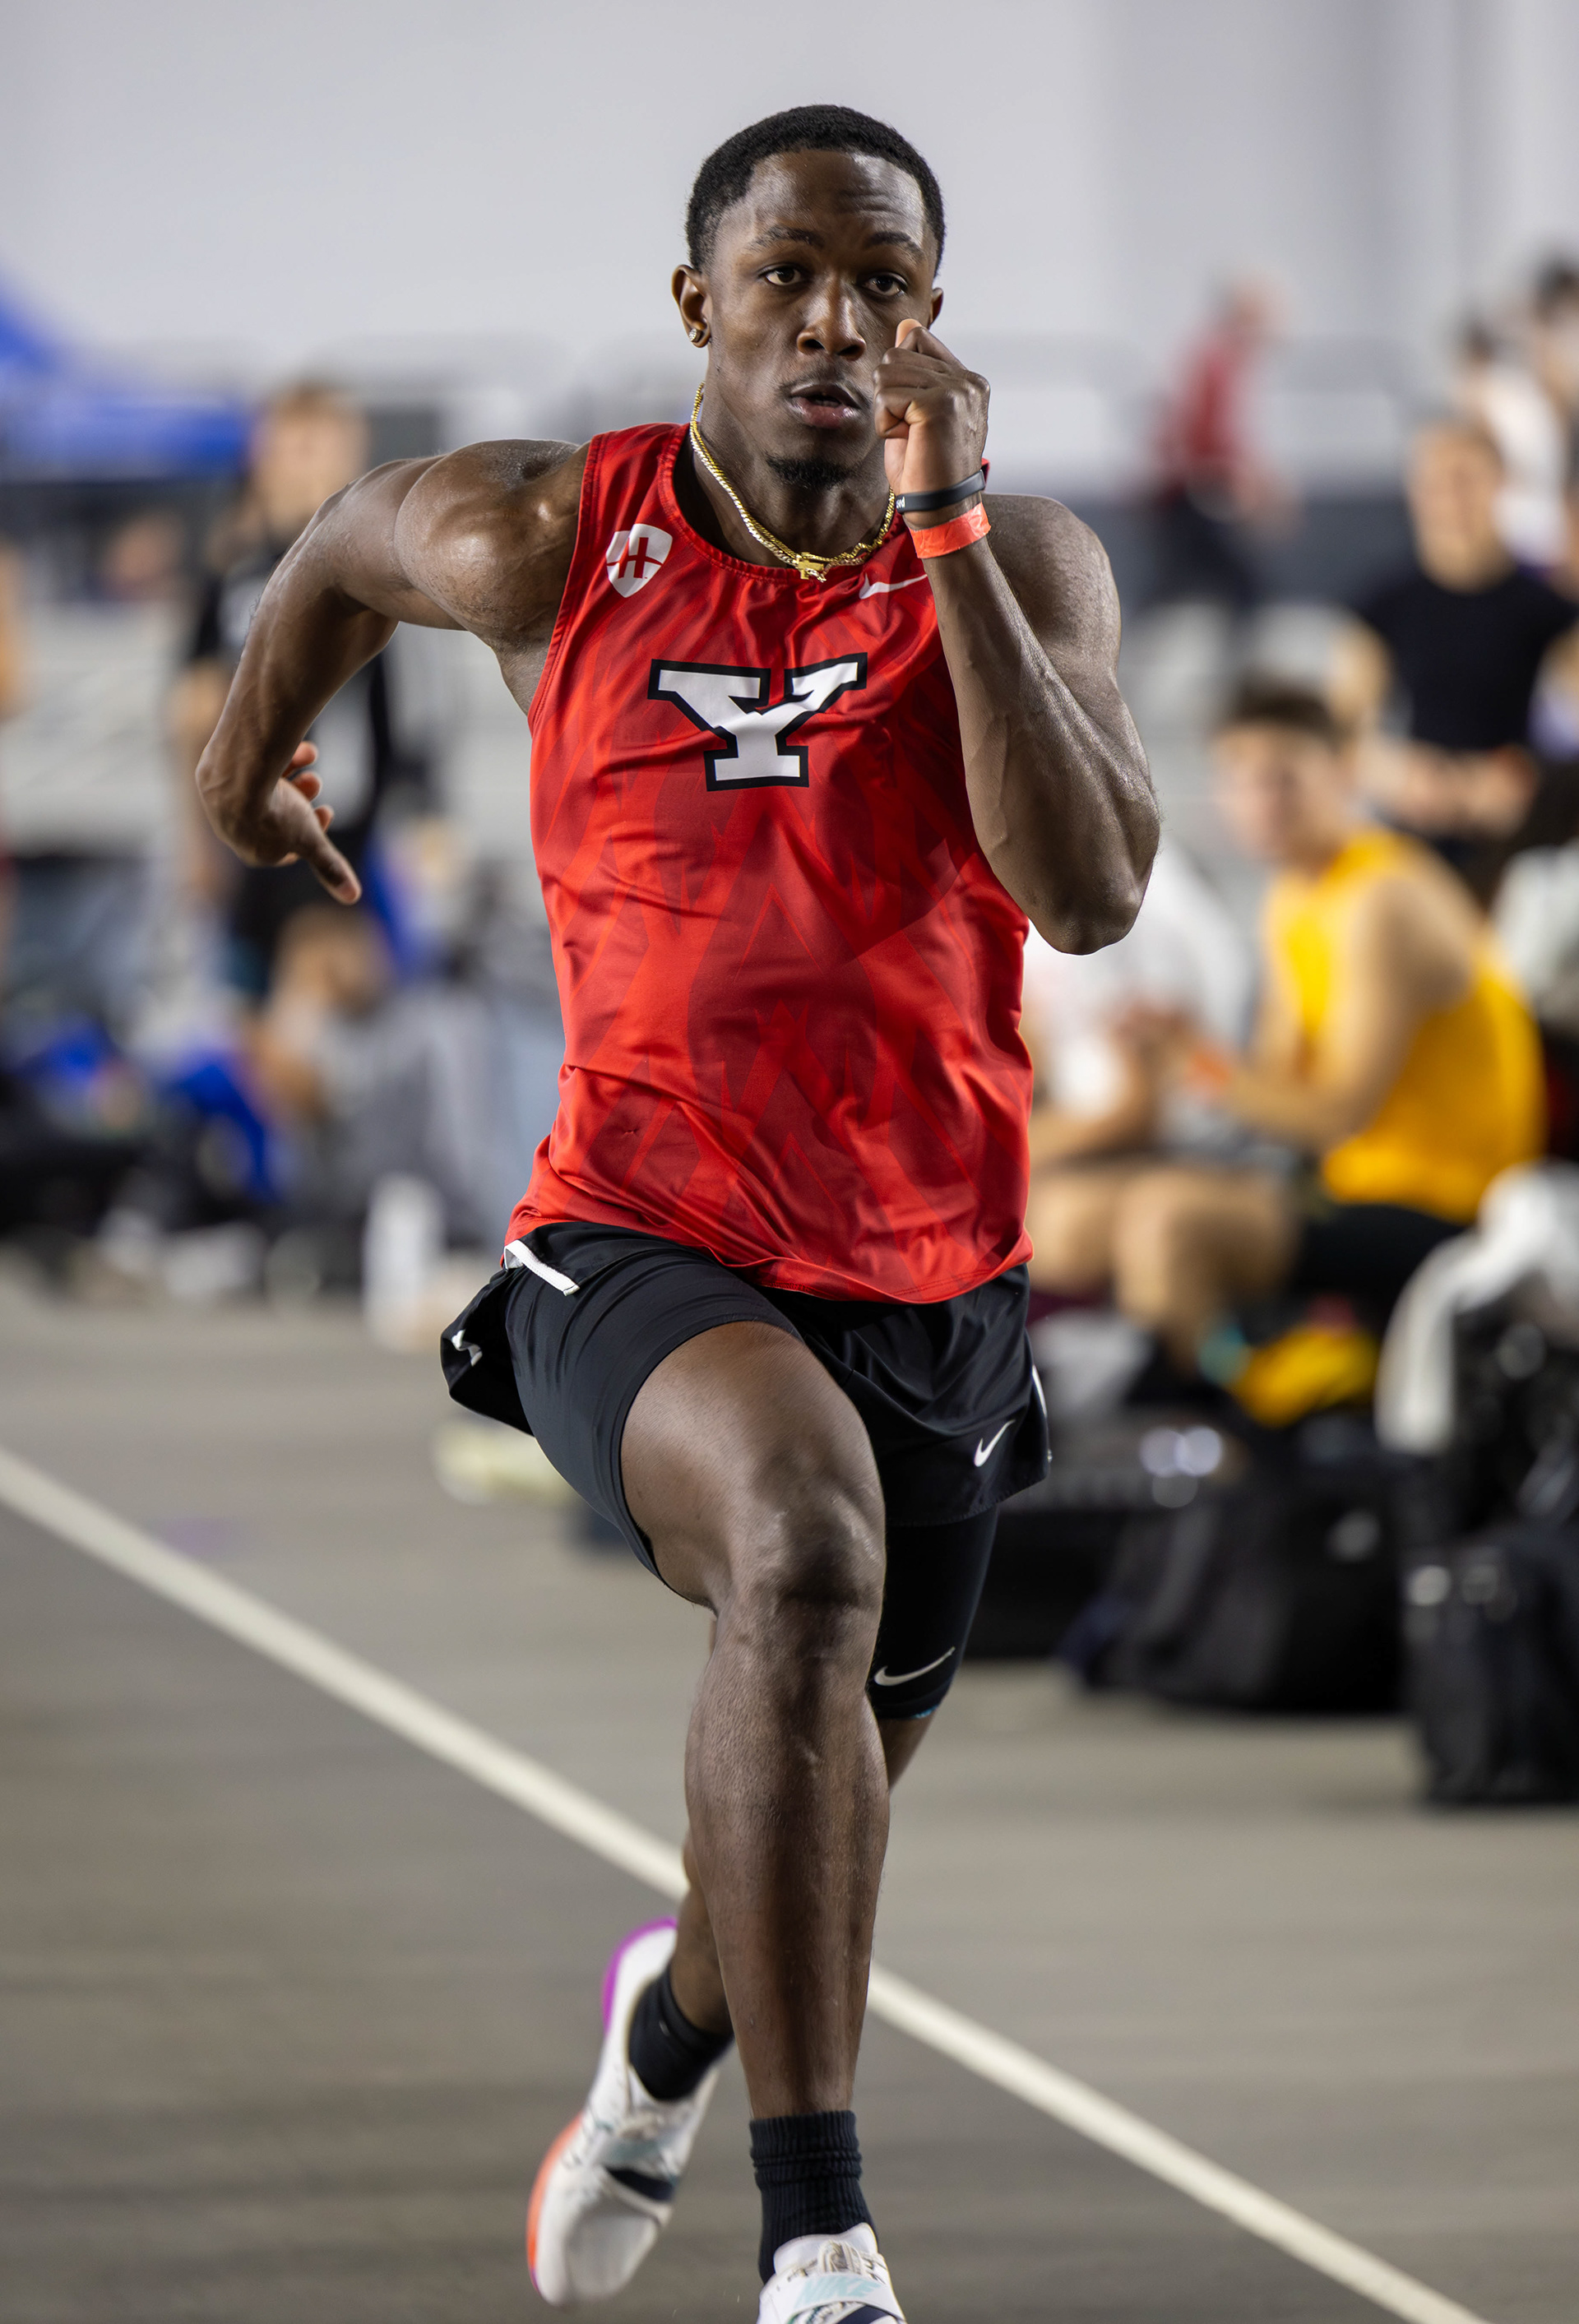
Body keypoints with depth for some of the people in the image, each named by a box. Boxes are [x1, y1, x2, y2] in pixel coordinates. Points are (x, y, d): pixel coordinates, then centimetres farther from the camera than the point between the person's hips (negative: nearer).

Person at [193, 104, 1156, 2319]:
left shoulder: (1022, 560, -5)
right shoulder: (556, 539, -5)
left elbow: (1091, 892, -21)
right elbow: (343, 550, 18)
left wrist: (943, 532, -23)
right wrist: (251, 747, 33)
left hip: (931, 1286, 3)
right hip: (639, 1256, -3)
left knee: (829, 1775, 21)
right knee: (807, 1548, -35)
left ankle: (676, 2024, 60)